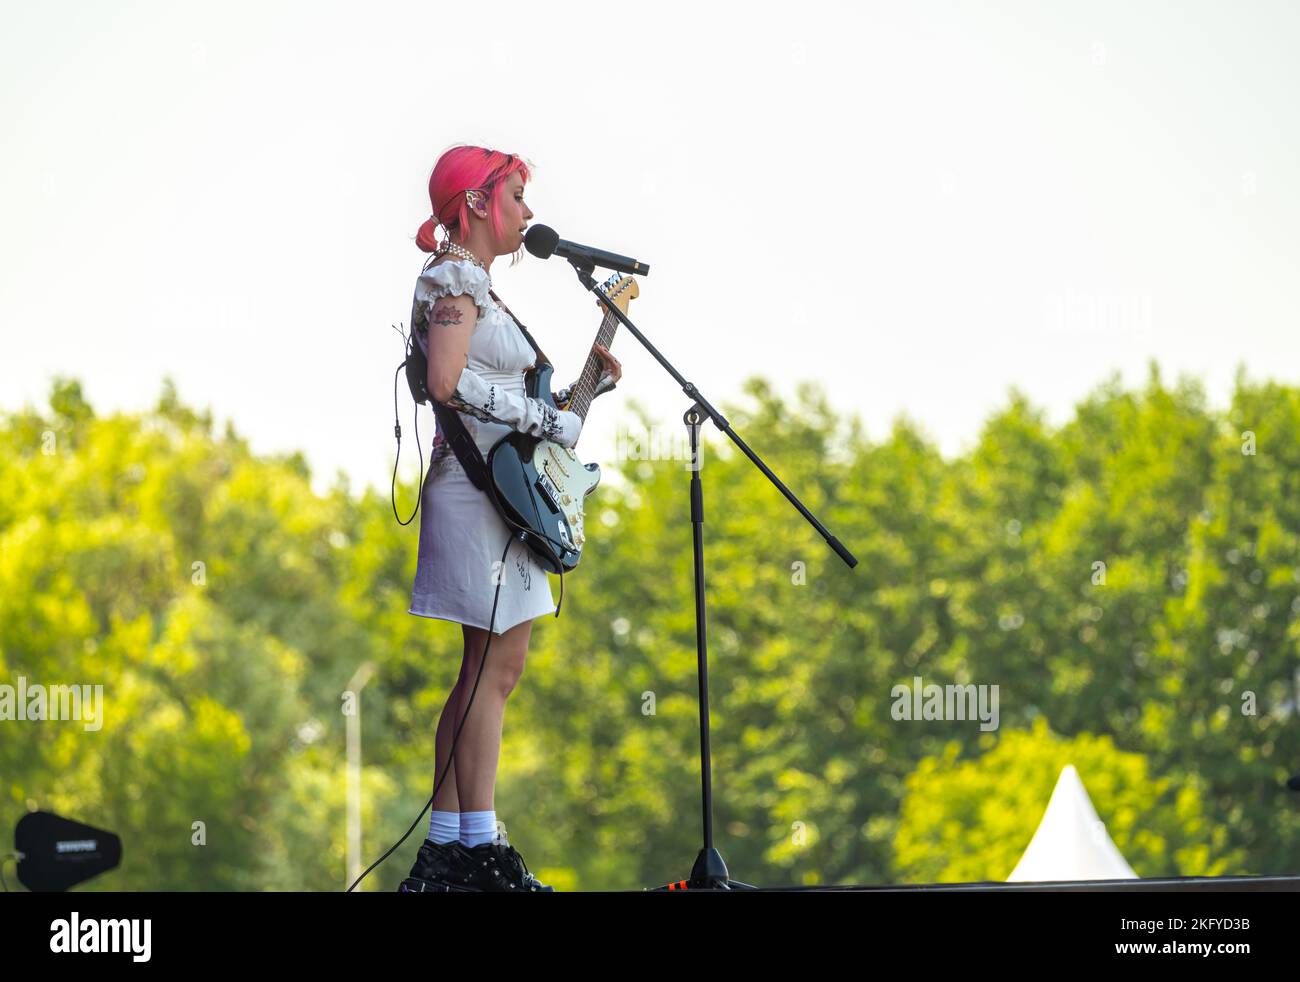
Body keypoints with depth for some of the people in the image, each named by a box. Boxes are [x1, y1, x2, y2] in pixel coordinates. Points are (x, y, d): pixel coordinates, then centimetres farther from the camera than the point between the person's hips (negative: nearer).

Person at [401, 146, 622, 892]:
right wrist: (544, 419, -17)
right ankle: (480, 850, -9)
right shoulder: (455, 277, -10)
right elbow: (447, 383, -23)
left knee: (488, 671, 10)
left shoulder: (474, 284, 20)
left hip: (500, 492, 10)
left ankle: (445, 849, 10)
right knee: (496, 667, -10)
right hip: (479, 487, -10)